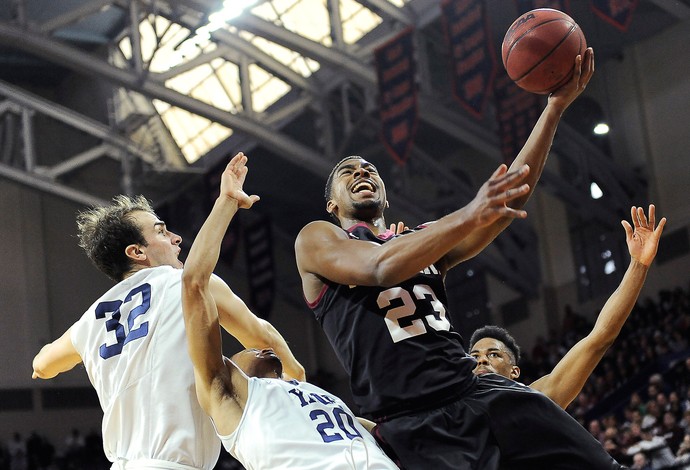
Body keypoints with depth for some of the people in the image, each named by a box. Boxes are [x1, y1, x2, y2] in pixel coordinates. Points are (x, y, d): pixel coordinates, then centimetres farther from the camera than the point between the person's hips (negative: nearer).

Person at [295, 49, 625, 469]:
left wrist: (556, 107, 3)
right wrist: (468, 216, -26)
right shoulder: (316, 239, 10)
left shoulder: (425, 241, 25)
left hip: (483, 392, 5)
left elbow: (509, 199, 12)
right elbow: (378, 267, -12)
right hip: (412, 424, -4)